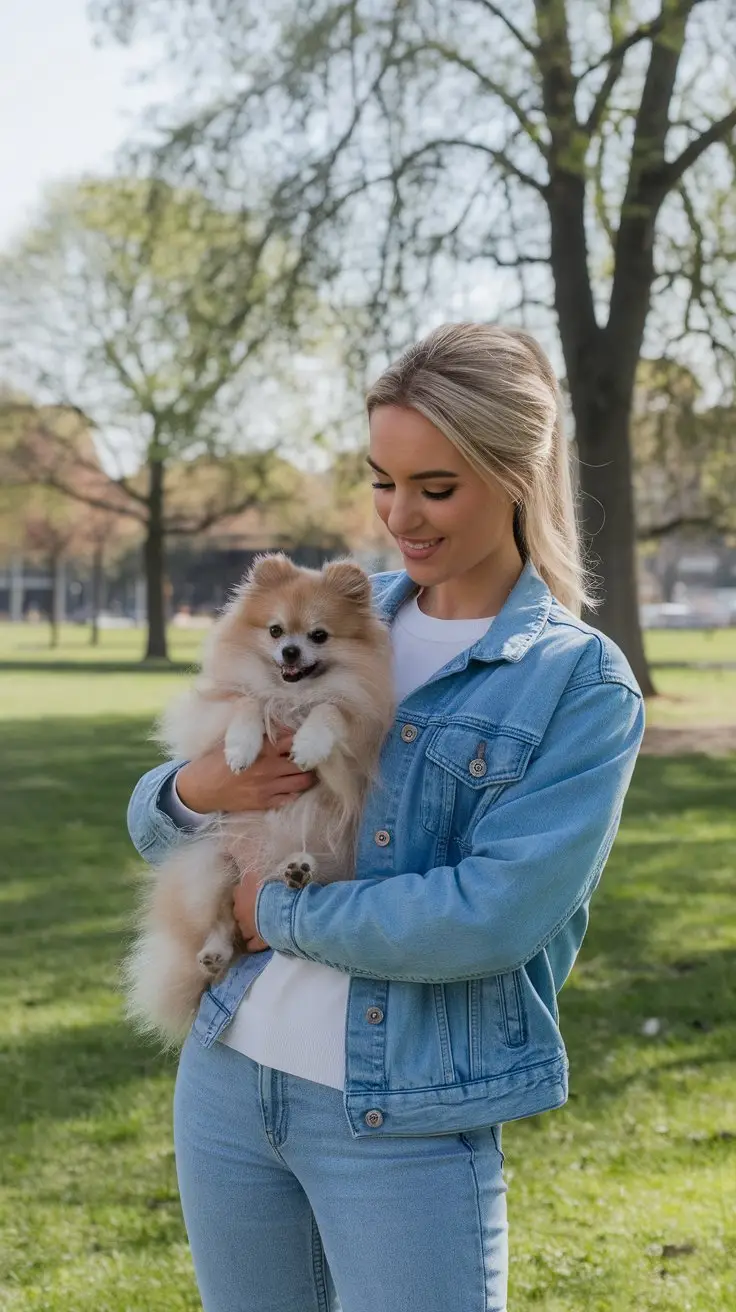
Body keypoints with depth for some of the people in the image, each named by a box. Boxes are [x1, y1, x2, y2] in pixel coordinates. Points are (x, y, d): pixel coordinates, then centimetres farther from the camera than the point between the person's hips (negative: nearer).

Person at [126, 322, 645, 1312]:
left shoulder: (582, 684, -7)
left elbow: (494, 918, -19)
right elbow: (151, 826, 12)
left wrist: (281, 913, -12)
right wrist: (196, 789, -11)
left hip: (410, 1122, -5)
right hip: (228, 1074, 5)